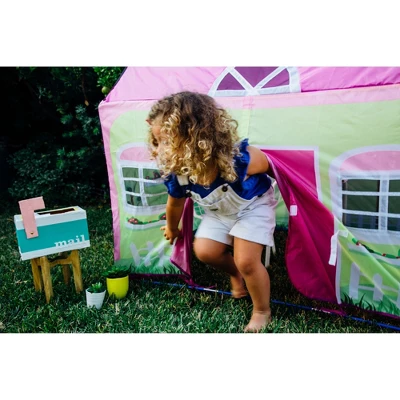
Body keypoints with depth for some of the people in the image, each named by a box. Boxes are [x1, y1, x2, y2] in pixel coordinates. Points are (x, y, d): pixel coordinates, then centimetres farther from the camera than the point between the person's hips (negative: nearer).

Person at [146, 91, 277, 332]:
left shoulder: (238, 160, -42)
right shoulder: (177, 174, -26)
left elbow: (267, 165, -18)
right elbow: (175, 204, -2)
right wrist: (172, 229, 15)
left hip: (254, 205, -4)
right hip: (220, 211, 5)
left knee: (246, 261, -11)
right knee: (205, 251, -4)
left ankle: (262, 312, 16)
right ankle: (235, 274, 30)